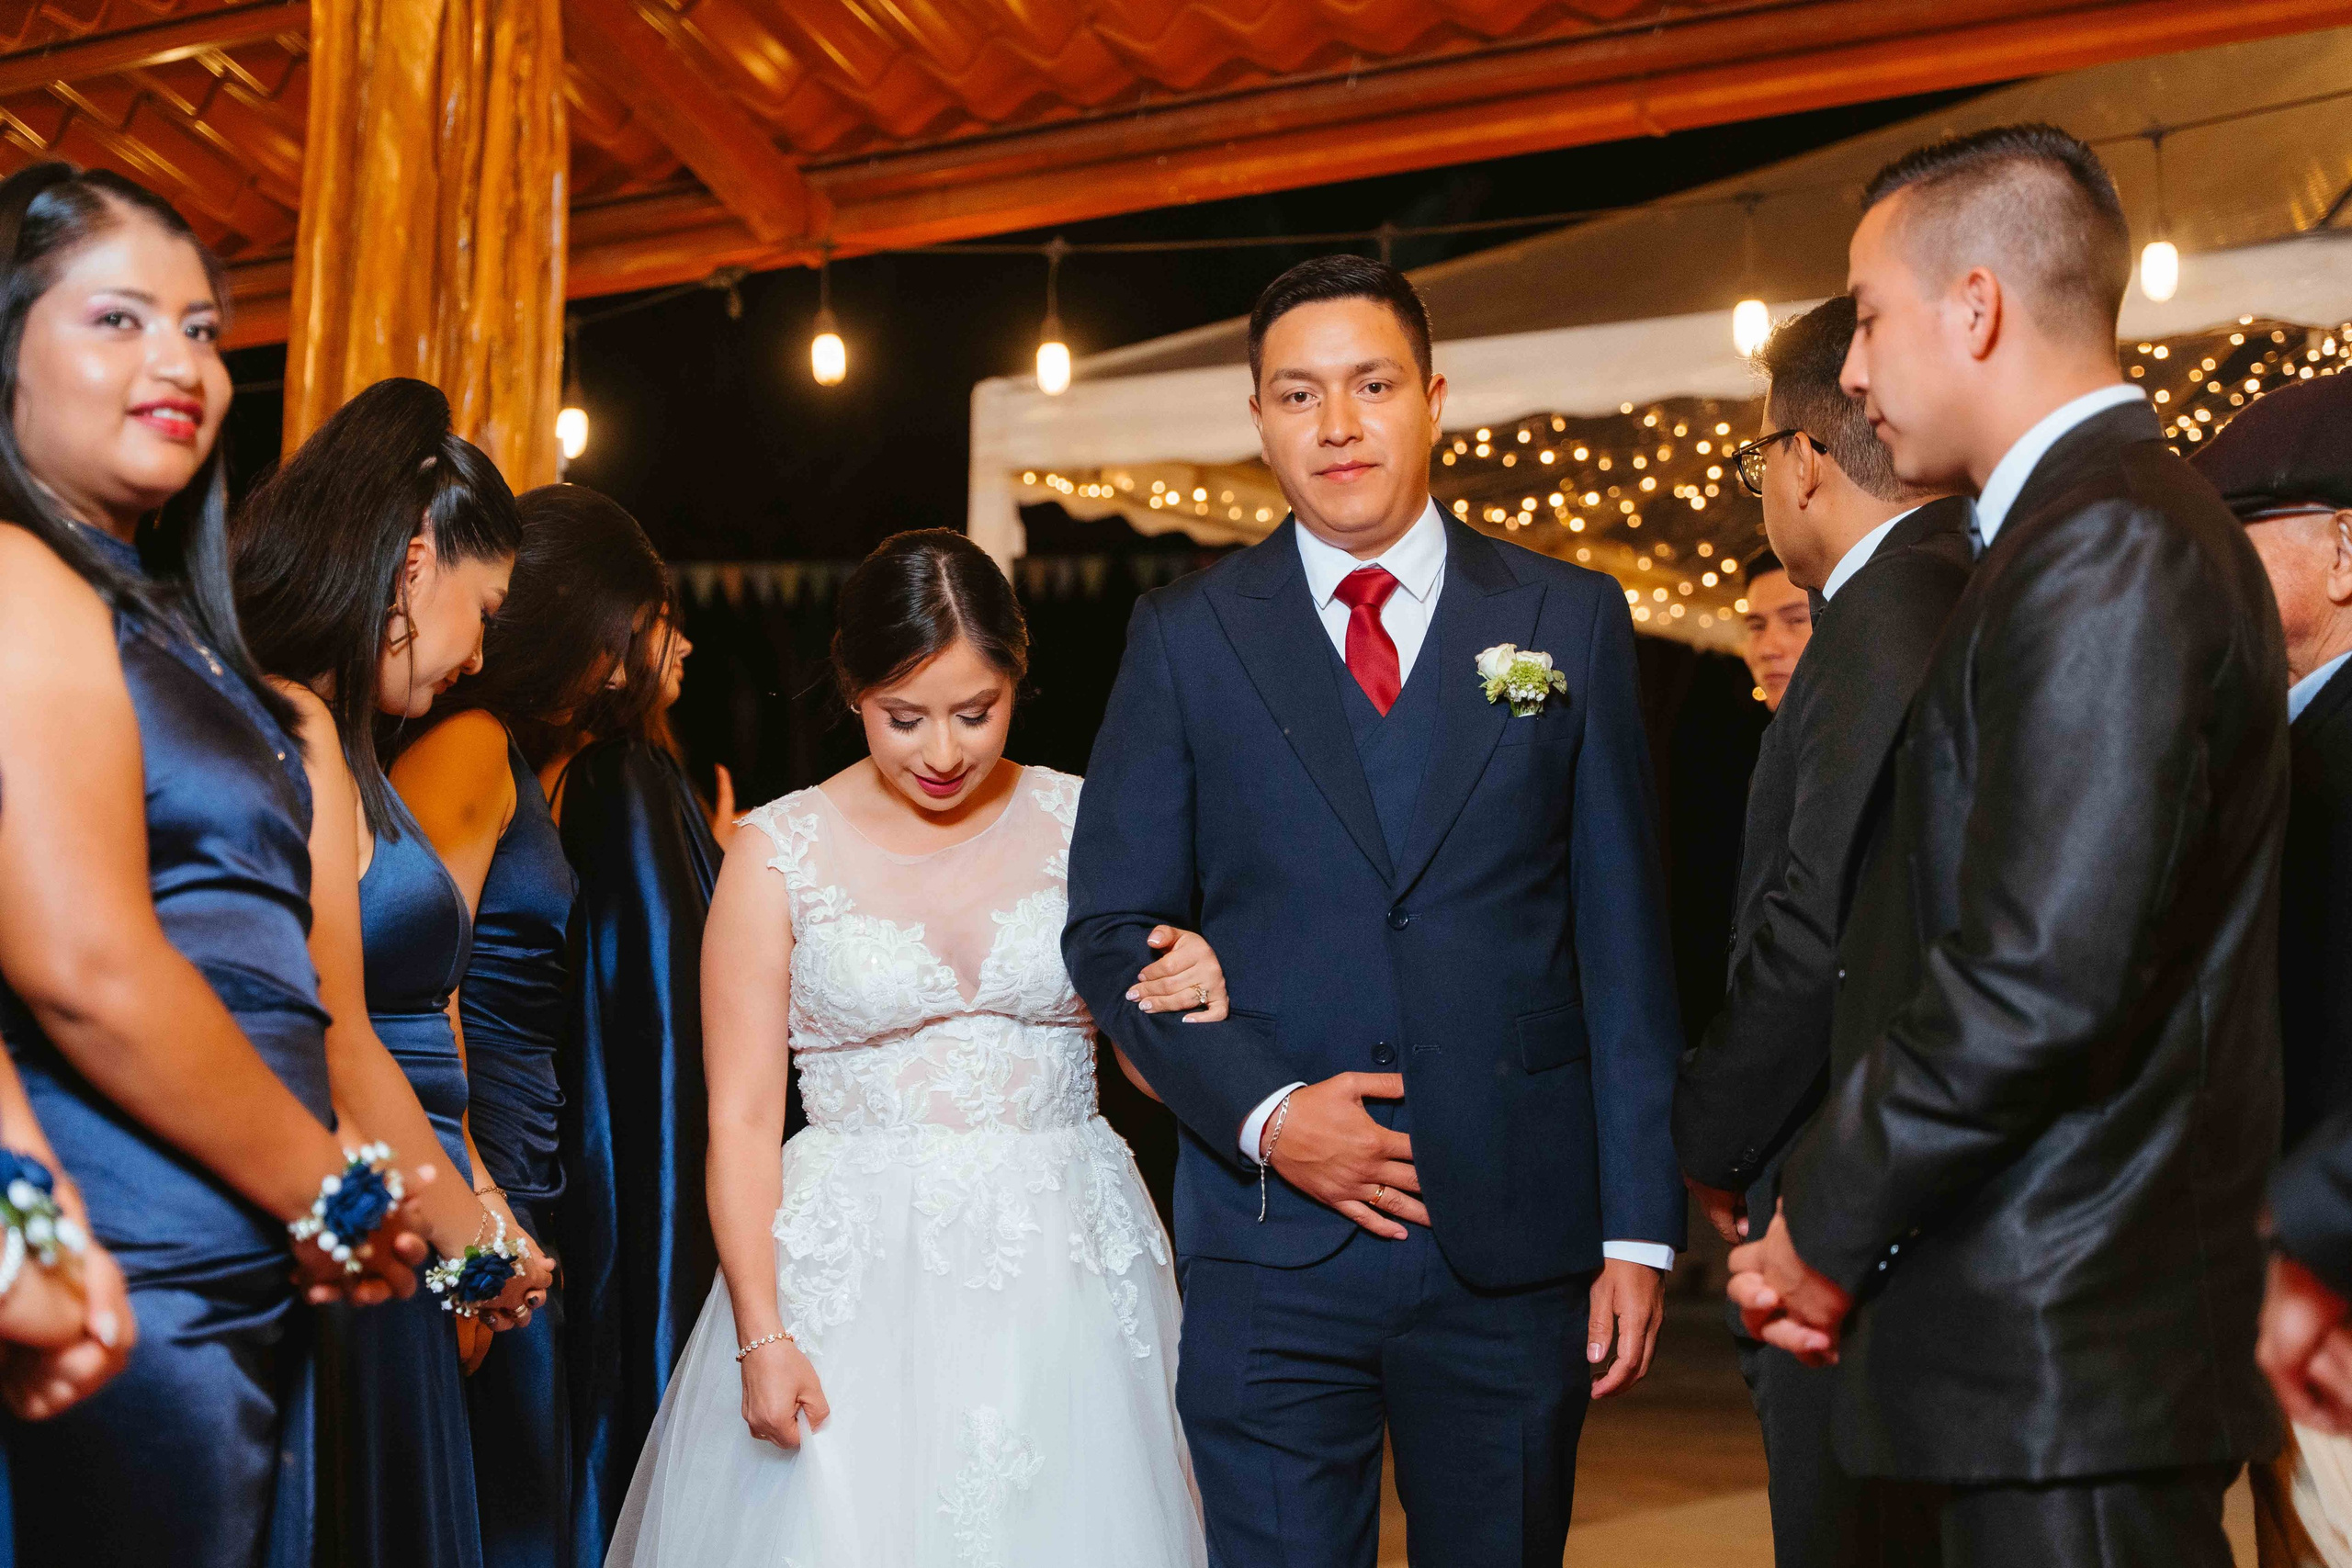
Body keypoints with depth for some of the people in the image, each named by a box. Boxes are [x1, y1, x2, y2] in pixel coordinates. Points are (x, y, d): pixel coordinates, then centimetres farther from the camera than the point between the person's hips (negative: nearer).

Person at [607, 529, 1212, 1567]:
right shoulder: (780, 851, -1)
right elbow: (741, 1117, -4)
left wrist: (1196, 1006, -13)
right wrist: (760, 1336, -14)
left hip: (1065, 1276, 2)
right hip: (854, 1284, -2)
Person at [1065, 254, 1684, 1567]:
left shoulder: (1571, 620, 6)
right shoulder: (1187, 637, 5)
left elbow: (1623, 941, 4)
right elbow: (1112, 931, 4)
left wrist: (1641, 1227, -1)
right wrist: (1264, 1112, -11)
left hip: (1517, 1244, 1)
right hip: (1271, 1248, 0)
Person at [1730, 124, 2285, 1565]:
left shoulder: (2107, 551, -16)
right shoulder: (2111, 532, 16)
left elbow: (2043, 982, -24)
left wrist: (1827, 1235, -11)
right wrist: (1839, 1232, 10)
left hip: (2066, 1366, -10)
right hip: (2052, 1352, 10)